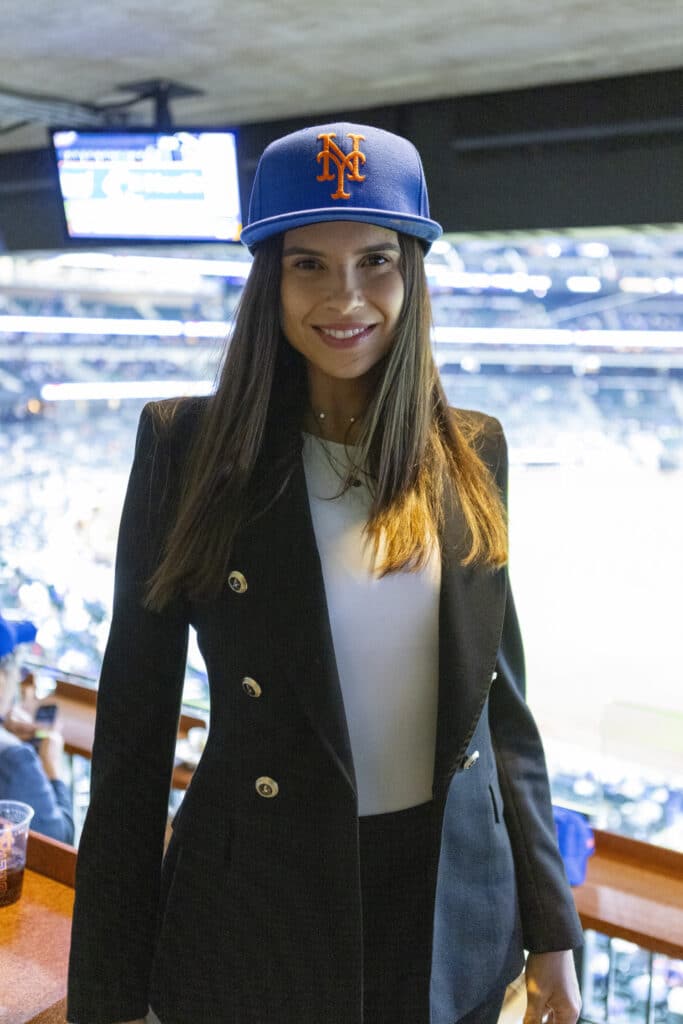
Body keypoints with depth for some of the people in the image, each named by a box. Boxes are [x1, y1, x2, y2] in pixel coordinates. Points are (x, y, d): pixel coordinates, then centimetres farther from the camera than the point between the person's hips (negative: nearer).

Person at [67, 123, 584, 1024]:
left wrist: (550, 924, 7)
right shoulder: (188, 444, -10)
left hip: (455, 911, 3)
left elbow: (500, 694, 5)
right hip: (256, 916, -2)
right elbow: (135, 715, -7)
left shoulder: (470, 453, -2)